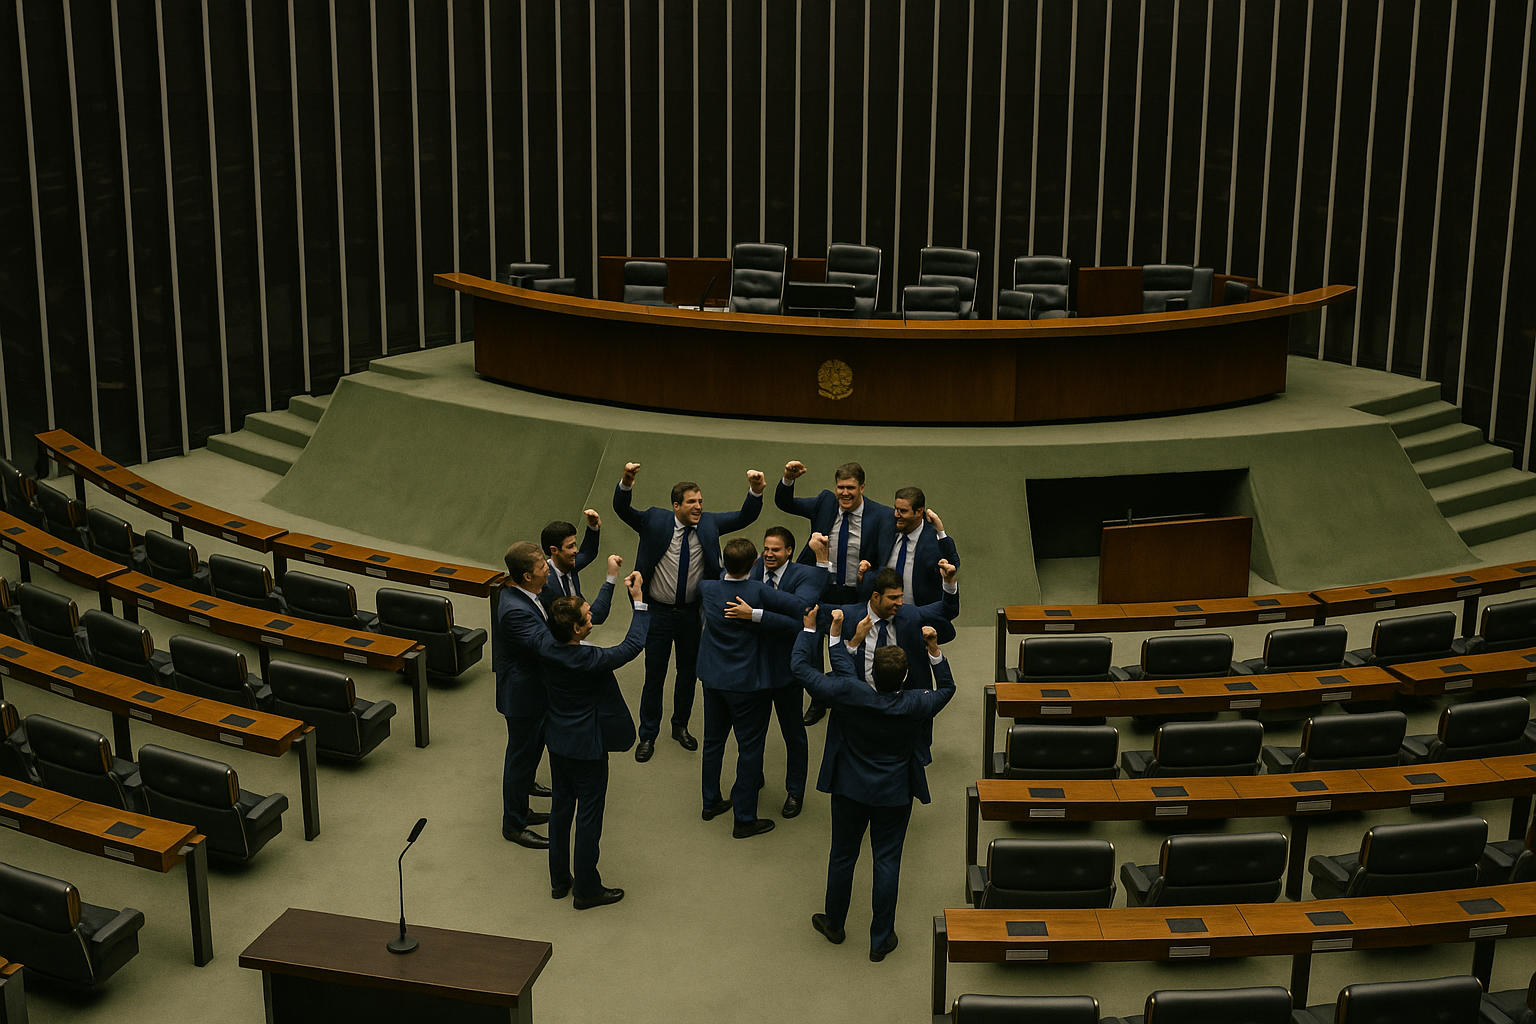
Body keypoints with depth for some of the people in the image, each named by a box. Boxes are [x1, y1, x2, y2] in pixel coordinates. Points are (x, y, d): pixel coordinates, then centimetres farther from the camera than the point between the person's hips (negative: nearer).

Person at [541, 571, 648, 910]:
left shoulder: (549, 650, -12)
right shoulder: (588, 660, -31)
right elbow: (633, 645, -19)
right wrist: (638, 600, -13)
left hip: (558, 741, 7)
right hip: (586, 748, -7)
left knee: (561, 807, 21)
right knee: (589, 817, 8)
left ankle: (559, 880, 35)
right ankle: (587, 890, 21)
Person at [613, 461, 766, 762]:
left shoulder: (708, 523, -5)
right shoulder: (655, 521, -12)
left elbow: (745, 517, -10)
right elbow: (622, 509, -23)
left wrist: (756, 491, -30)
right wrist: (626, 483, -44)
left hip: (692, 612, 3)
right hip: (659, 612, -3)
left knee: (688, 672, 17)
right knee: (654, 676, 7)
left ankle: (680, 726, 38)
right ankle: (648, 735, 24)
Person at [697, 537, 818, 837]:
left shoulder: (707, 588, -7)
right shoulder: (759, 591, -22)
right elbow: (803, 607, -28)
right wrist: (756, 614, -24)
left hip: (714, 679, 6)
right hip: (748, 683, -5)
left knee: (713, 741, 21)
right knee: (750, 748, 6)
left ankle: (711, 802, 37)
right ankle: (744, 819, 12)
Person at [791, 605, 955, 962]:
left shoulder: (849, 693, -27)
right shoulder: (916, 704, -23)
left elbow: (801, 668, -16)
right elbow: (947, 688, 0)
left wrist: (810, 628, -6)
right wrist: (934, 649, -9)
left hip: (850, 789, 0)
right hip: (895, 794, 0)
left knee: (843, 855, 18)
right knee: (887, 860, 11)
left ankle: (834, 923, 37)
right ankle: (881, 939, 21)